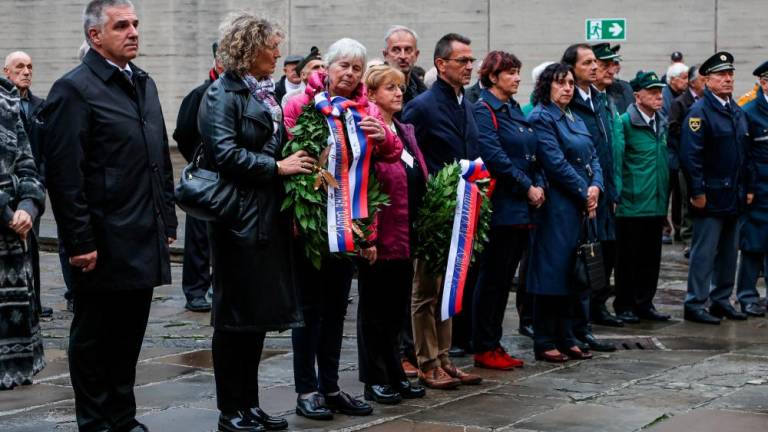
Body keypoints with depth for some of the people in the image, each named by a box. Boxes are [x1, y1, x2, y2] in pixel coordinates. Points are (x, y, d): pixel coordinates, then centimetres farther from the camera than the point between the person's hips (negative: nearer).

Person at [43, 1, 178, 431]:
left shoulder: (144, 84, 14)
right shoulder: (74, 89, -11)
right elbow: (64, 174, -15)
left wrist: (168, 219, 15)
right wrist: (80, 242, -17)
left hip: (144, 241, 7)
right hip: (105, 245, -7)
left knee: (129, 335, 14)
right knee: (94, 339, 5)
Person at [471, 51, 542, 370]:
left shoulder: (514, 109, 17)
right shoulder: (484, 110, -9)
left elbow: (530, 154, 18)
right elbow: (494, 156, -19)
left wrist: (539, 184, 1)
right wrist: (527, 187, -16)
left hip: (522, 208, 8)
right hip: (500, 208, -8)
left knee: (504, 279, 11)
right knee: (492, 279, -2)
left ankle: (493, 344, 18)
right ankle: (483, 348, 5)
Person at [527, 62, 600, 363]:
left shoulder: (574, 119, 18)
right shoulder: (540, 118, -8)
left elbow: (592, 157, 13)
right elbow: (556, 163, -15)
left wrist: (596, 187, -5)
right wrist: (584, 192, -12)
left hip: (581, 206, 9)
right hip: (556, 206, -8)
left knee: (574, 272, 11)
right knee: (552, 269, -5)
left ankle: (566, 338, 18)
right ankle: (545, 342, 0)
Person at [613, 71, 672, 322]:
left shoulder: (662, 124, 13)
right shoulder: (625, 122, -10)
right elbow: (616, 160, -12)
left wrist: (666, 199, 18)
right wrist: (616, 195, -16)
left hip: (656, 204, 7)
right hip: (632, 204, -7)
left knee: (651, 257, 11)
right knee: (628, 257, 2)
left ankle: (644, 303, 22)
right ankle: (624, 306, 11)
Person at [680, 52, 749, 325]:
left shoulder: (737, 112, 14)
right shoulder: (699, 112, -11)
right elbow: (690, 155, -17)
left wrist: (746, 189, 14)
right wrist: (697, 192, -19)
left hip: (734, 197, 8)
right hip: (711, 197, -8)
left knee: (729, 252, 13)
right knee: (704, 252, -4)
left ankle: (721, 300, 23)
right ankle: (695, 304, 2)